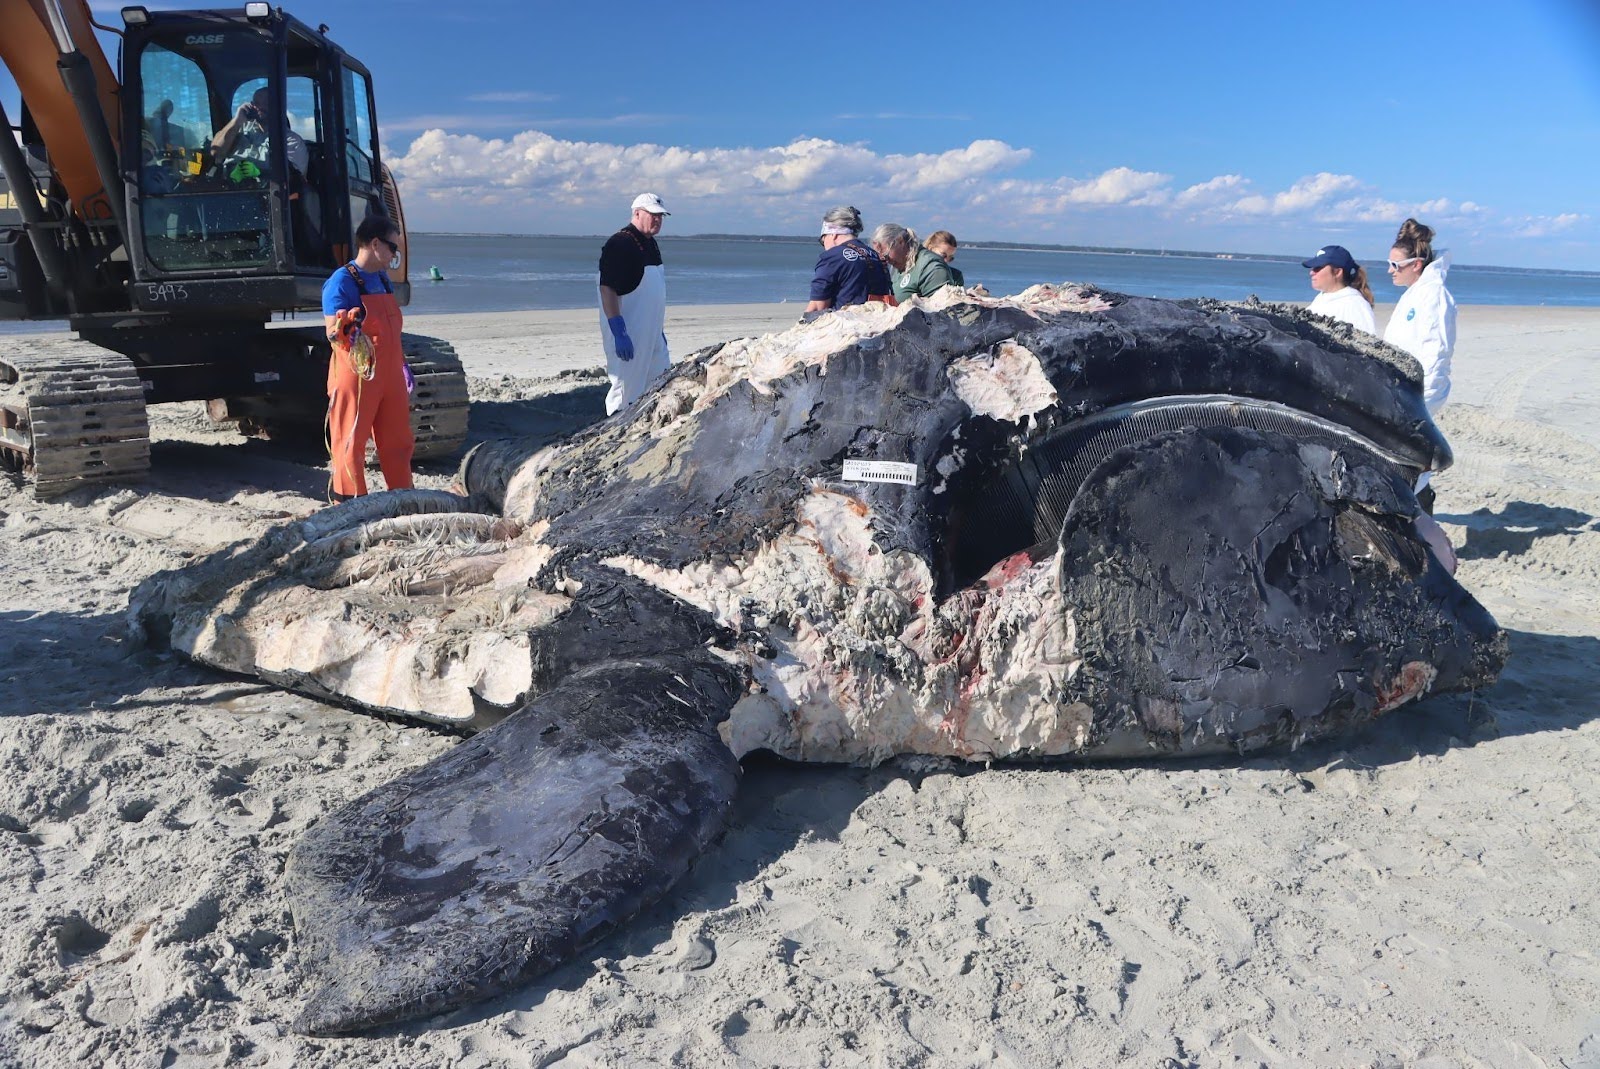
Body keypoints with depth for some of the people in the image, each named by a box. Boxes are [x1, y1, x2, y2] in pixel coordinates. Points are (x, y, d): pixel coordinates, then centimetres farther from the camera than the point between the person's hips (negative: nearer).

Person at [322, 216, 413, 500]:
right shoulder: (342, 281, -10)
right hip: (356, 376, -8)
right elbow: (333, 333, -15)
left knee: (398, 440, 13)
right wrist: (350, 327, -37)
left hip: (389, 376, 8)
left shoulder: (383, 280, 14)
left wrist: (403, 367, 22)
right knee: (351, 442, 0)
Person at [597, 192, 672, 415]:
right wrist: (619, 333, -25)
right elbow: (607, 290, -20)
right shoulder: (619, 244, -14)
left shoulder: (651, 244, 14)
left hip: (651, 334, 9)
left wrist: (660, 329, 22)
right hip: (628, 334, -9)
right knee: (626, 391, -4)